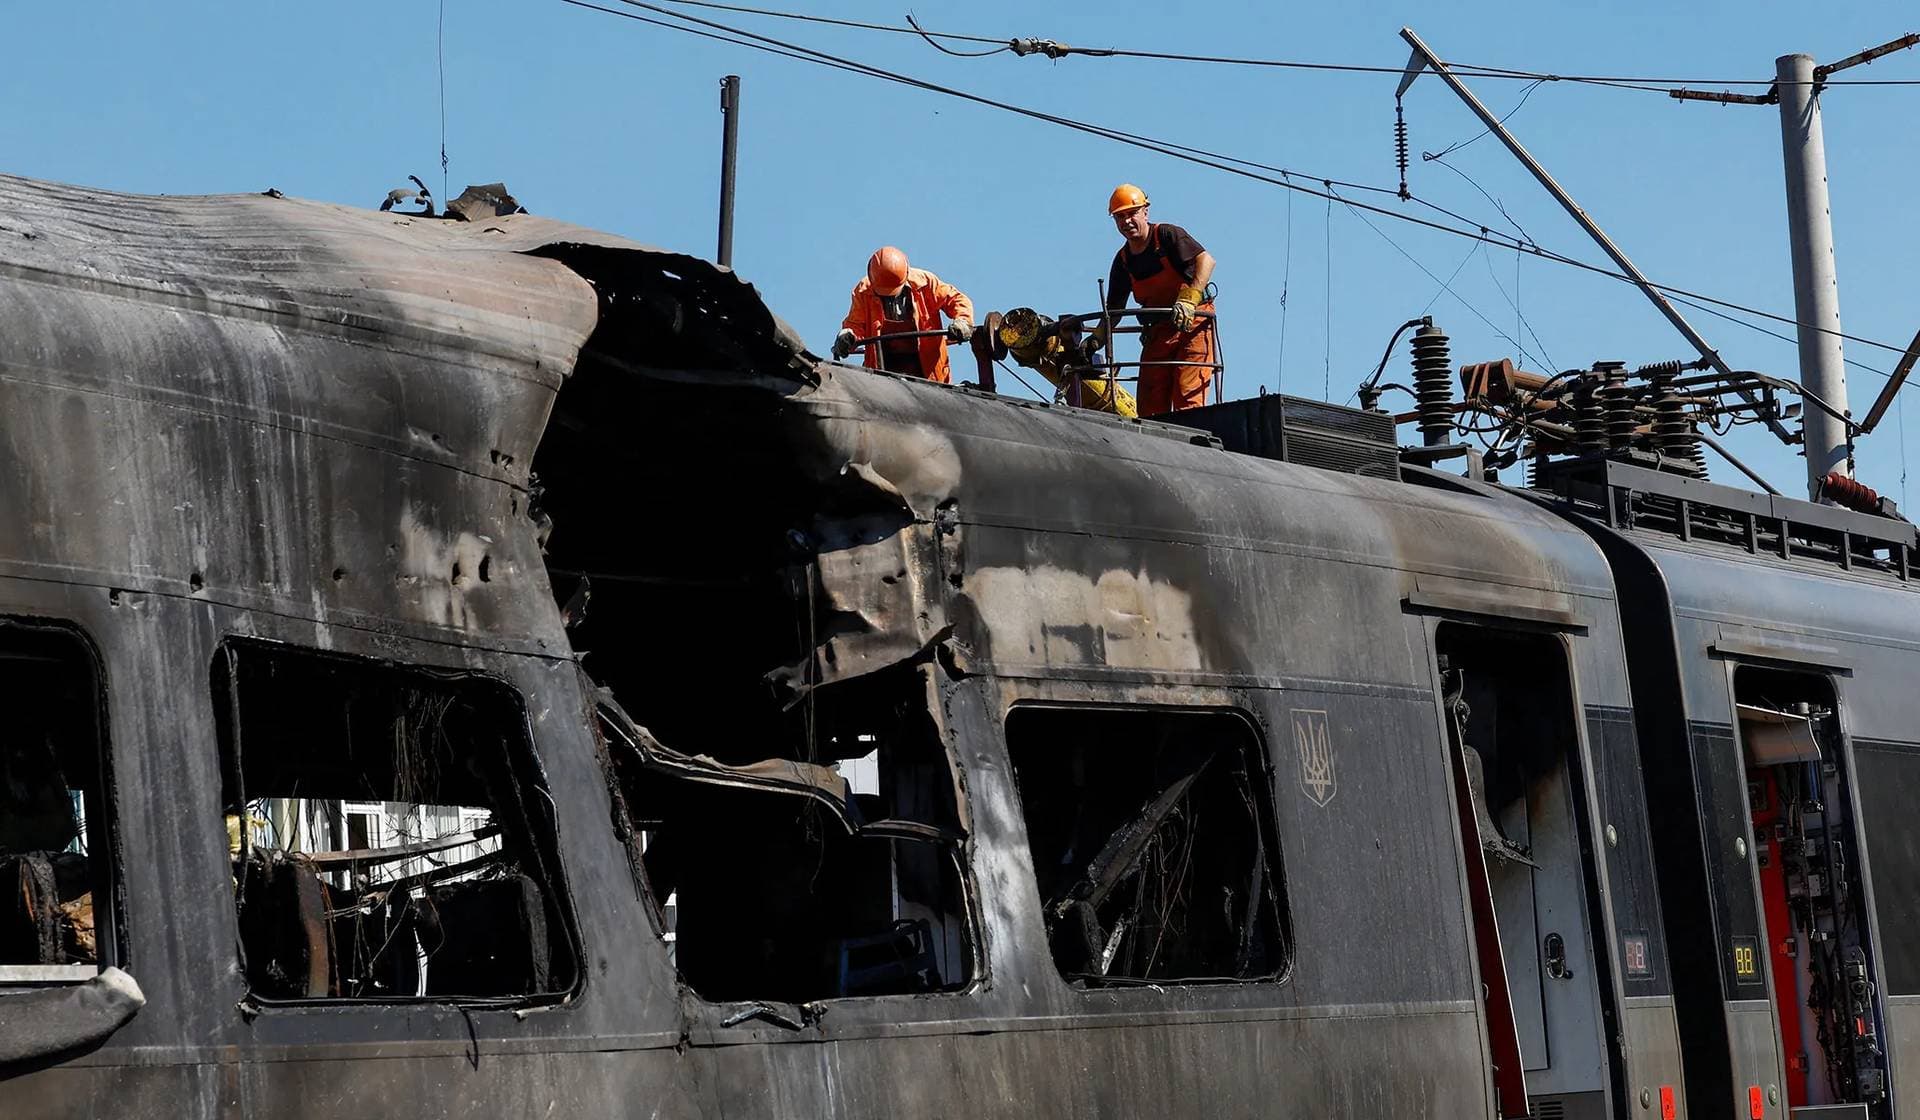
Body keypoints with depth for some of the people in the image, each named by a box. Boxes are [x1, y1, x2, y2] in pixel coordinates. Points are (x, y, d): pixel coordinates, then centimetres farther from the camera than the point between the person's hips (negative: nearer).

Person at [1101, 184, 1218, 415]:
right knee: (1151, 407, -1)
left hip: (1193, 322, -6)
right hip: (1157, 332, 6)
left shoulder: (1167, 235, -6)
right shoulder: (1123, 260, 11)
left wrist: (1189, 299, -34)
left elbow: (1206, 260, -21)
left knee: (1187, 396, -16)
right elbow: (1113, 310, 15)